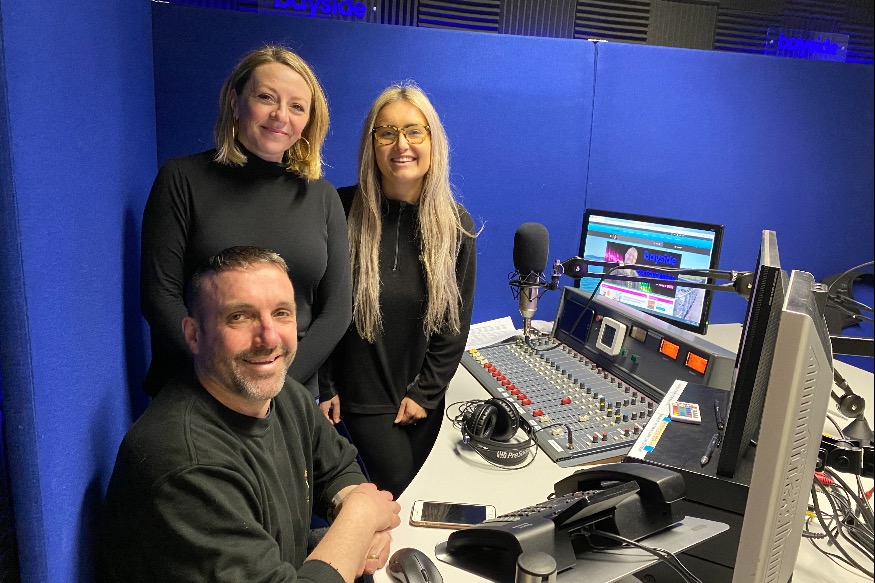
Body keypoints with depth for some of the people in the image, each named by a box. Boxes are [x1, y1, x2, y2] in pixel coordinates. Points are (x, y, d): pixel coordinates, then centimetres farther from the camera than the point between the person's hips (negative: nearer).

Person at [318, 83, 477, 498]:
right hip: (362, 393, -2)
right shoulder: (344, 211, -13)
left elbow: (457, 320, -1)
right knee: (398, 489, -5)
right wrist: (325, 386, -5)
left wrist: (425, 392, -4)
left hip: (424, 397, 3)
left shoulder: (456, 223, -5)